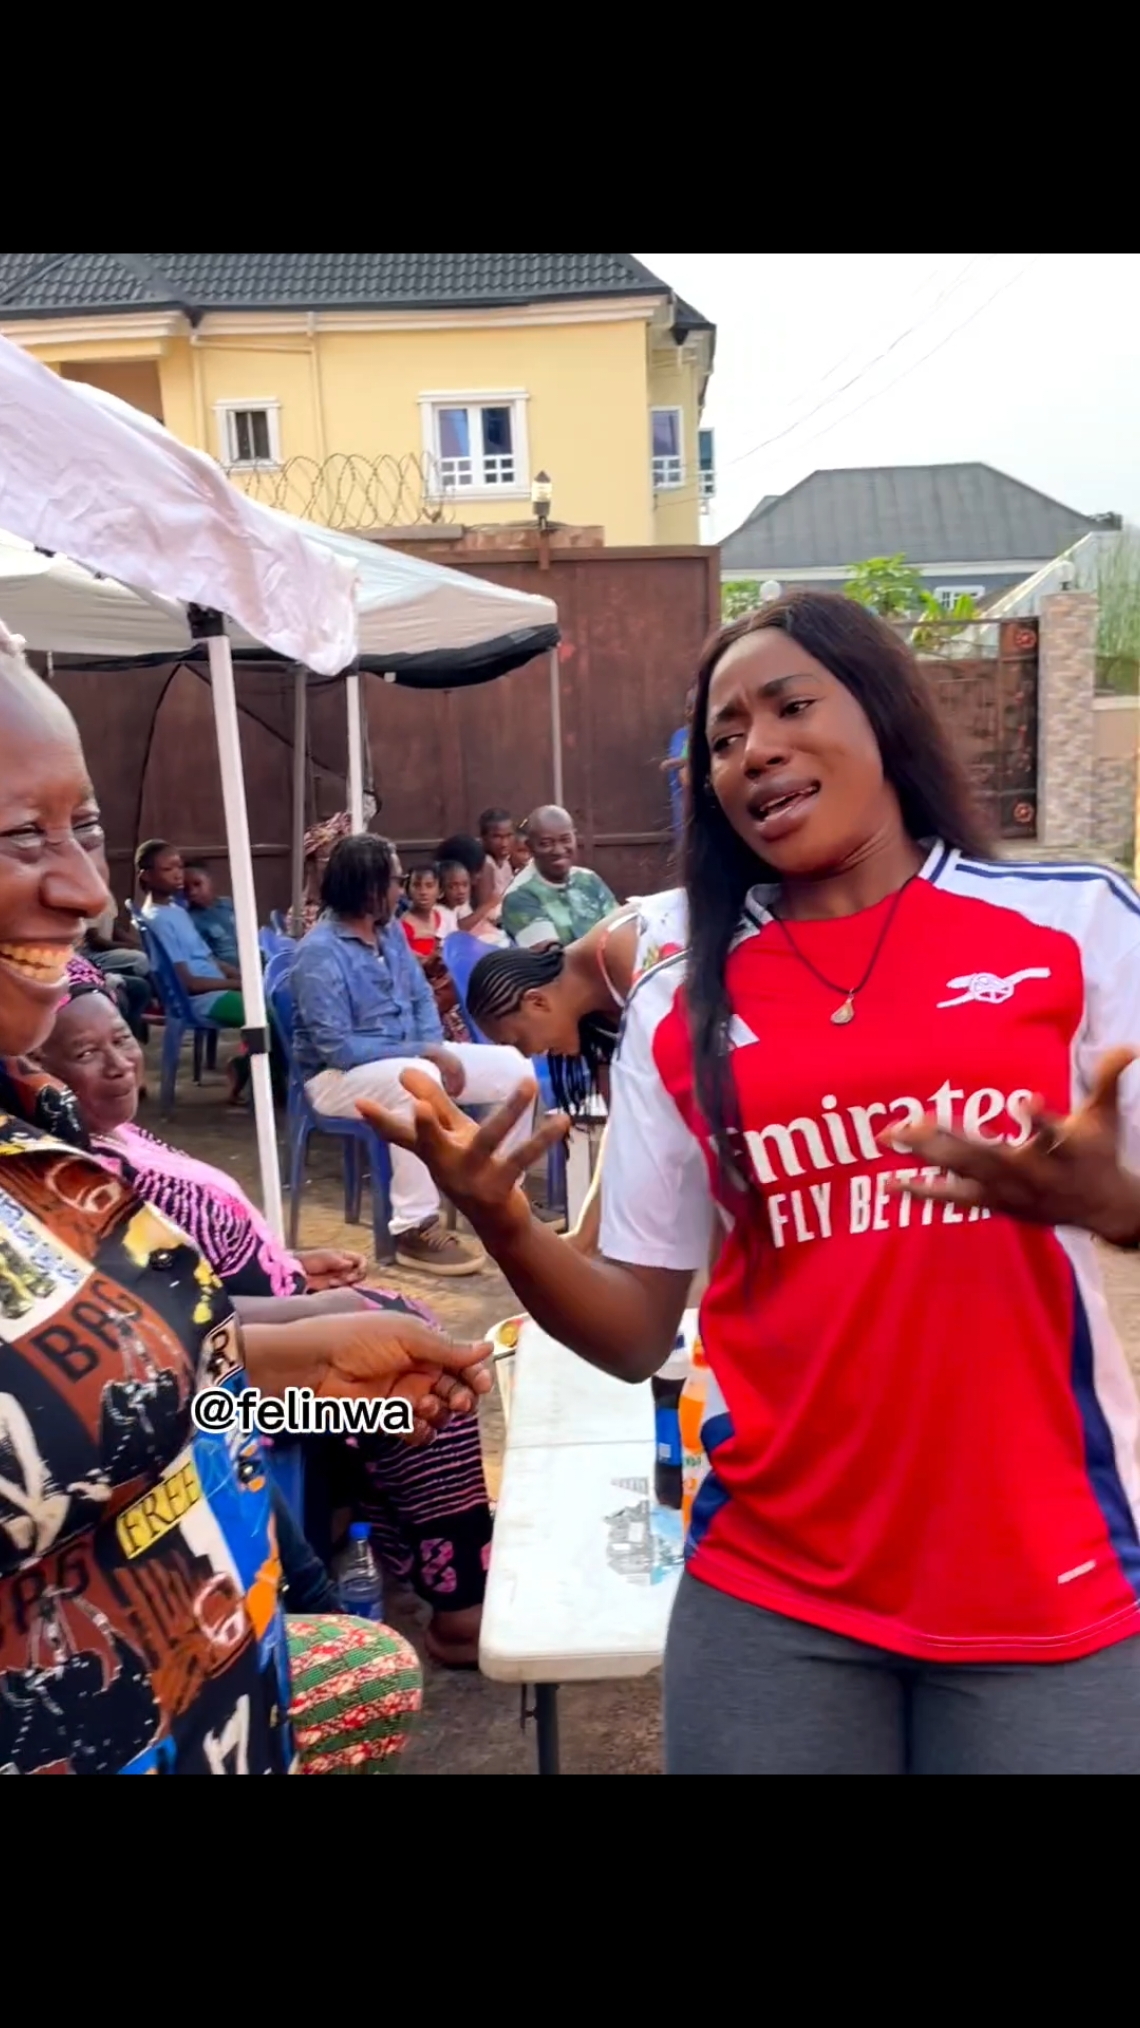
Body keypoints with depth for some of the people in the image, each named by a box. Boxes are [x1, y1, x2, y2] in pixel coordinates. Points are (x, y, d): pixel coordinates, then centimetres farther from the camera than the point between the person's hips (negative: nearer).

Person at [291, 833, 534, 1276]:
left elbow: (422, 998, 11)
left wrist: (436, 1050, -9)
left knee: (513, 1068, -3)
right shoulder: (319, 952, -21)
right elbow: (338, 1048, -26)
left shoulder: (391, 931, 4)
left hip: (409, 1057, 8)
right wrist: (424, 1053, -25)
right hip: (338, 1075, -8)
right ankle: (414, 1229, -32)